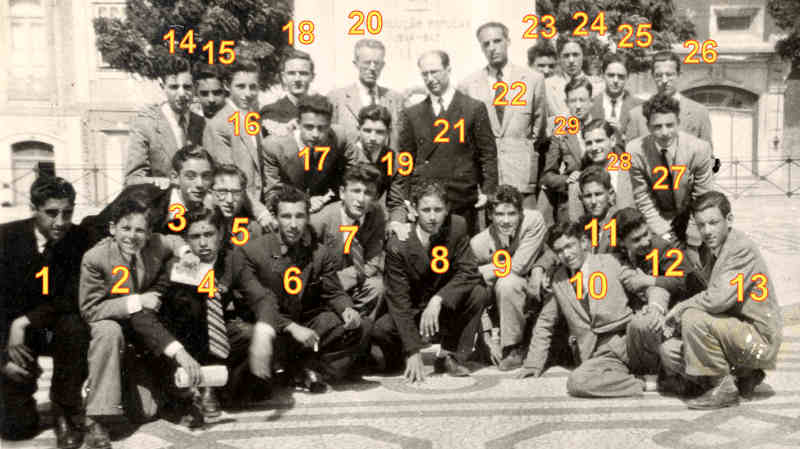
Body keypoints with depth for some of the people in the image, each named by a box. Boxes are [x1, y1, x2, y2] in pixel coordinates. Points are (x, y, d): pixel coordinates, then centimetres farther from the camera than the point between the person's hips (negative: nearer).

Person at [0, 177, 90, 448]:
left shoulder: (80, 239, -13)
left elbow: (73, 299, -16)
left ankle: (64, 413, -13)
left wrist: (25, 322, -26)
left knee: (75, 328, -35)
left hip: (55, 325, 1)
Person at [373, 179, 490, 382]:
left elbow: (469, 272, -16)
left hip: (445, 305, 3)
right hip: (411, 311, -2)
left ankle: (450, 356, -8)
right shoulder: (398, 245, -22)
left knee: (479, 294, -23)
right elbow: (398, 299, -22)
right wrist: (413, 352, -28)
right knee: (379, 330, -30)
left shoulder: (457, 226, -14)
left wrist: (438, 299, -33)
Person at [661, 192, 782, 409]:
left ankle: (724, 388, -11)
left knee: (693, 318, -27)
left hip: (761, 340, -8)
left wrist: (680, 309, -14)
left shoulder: (742, 248, -18)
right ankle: (743, 376, 9)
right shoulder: (706, 252, 8)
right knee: (669, 351, -2)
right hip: (736, 333, 8)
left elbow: (718, 299, -28)